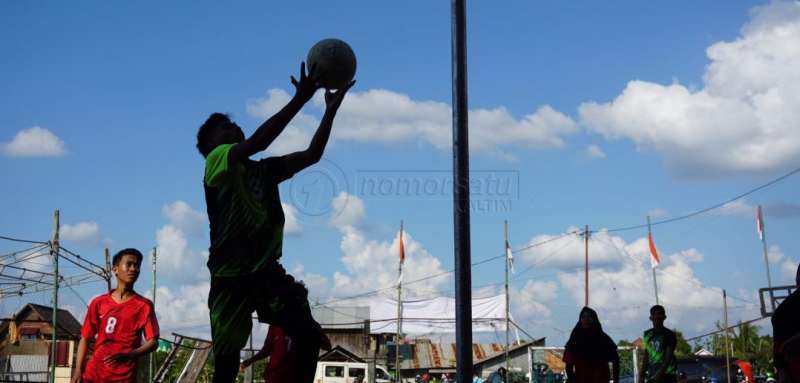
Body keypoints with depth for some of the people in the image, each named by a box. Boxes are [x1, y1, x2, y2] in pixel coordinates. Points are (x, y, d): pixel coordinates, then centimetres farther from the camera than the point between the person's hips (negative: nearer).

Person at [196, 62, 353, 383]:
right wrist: (300, 99, -27)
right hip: (230, 278, -5)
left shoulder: (264, 169, 14)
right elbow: (257, 141, -23)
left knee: (309, 336, -12)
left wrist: (331, 109, -3)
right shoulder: (216, 163, -6)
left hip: (268, 273, 5)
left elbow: (312, 155, 8)